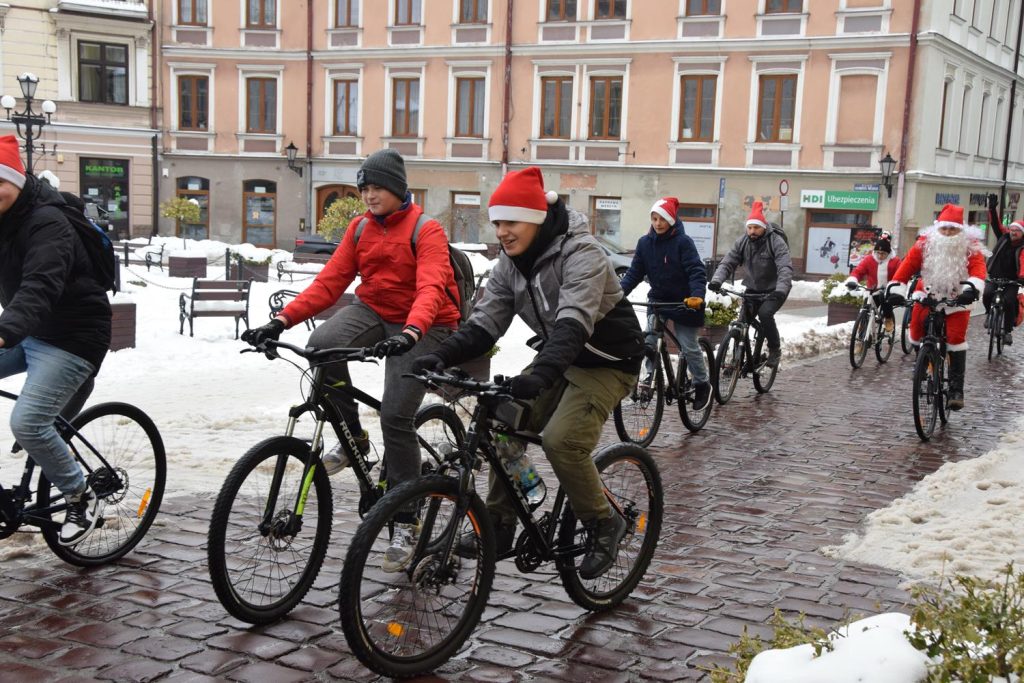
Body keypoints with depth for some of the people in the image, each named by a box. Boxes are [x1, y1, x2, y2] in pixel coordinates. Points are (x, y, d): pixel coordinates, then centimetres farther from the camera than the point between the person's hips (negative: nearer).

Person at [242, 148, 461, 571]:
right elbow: (330, 282, -2)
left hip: (421, 327, -5)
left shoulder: (427, 231, -13)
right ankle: (353, 438, -7)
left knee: (395, 416, -16)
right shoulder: (360, 228, 4)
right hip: (372, 310, 5)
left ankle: (405, 520, 1)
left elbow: (431, 289, -28)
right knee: (322, 344, -28)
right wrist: (283, 319, -15)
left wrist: (410, 332, -48)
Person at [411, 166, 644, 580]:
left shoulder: (580, 253, -26)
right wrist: (442, 356, -27)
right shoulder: (511, 262, -3)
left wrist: (540, 374, -56)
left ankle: (604, 525, -3)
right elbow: (484, 322, -9)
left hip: (607, 361, -7)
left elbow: (574, 321, -40)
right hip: (560, 359, 7)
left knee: (560, 439, -25)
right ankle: (498, 526, 4)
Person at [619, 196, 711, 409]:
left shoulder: (682, 241, -16)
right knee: (648, 340, -15)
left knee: (689, 347, 3)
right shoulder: (645, 242, -2)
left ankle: (702, 385, 22)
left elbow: (696, 271, -21)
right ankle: (650, 375, 4)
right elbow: (635, 272, -2)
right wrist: (619, 291, -17)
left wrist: (697, 295, -38)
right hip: (658, 299, 4)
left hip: (683, 302, -4)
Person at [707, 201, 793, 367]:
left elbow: (785, 268, -29)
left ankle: (775, 350, -8)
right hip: (752, 289, 5)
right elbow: (727, 263, -9)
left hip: (774, 291, -4)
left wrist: (781, 290, -46)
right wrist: (716, 280, -29)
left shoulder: (776, 242, -17)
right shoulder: (742, 242, -3)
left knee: (765, 313, -28)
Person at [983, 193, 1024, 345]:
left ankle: (1008, 331, -3)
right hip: (995, 276, 3)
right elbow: (996, 223, -5)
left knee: (1009, 301, -21)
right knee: (987, 294, -23)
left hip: (1011, 281, -3)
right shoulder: (1004, 237, 1)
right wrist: (993, 208, -22)